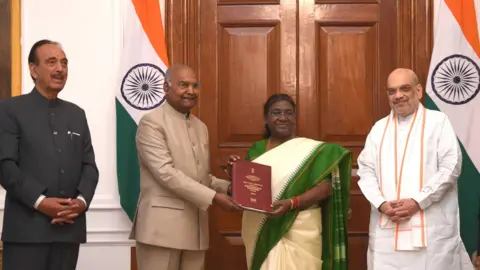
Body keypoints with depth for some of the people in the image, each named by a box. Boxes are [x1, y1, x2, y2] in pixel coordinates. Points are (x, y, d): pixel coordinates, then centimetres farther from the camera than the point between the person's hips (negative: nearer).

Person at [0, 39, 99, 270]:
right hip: (26, 229, -4)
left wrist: (82, 200, -5)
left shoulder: (77, 114, 18)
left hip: (68, 227, 5)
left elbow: (89, 165, 13)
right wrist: (39, 201, -16)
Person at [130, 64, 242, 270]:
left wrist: (228, 187, 1)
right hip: (162, 226, -7)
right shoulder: (151, 123, -7)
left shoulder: (201, 127, 17)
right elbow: (166, 173, -16)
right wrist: (213, 197, -18)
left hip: (195, 227, 7)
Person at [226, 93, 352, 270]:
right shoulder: (256, 150, 9)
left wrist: (291, 203, -22)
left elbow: (325, 187, -9)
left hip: (298, 233, -3)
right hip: (260, 232, 3)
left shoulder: (311, 149, -2)